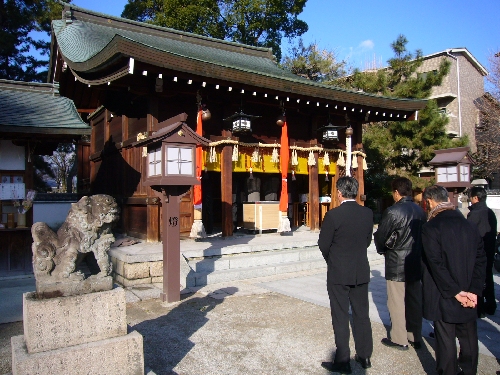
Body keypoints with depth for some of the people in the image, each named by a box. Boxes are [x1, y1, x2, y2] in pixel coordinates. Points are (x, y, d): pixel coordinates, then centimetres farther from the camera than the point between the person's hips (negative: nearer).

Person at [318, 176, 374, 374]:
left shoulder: (333, 215, -17)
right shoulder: (367, 213, -2)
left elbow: (323, 244, -11)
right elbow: (368, 240, 6)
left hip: (339, 274, -5)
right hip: (362, 272, 5)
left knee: (340, 317, 5)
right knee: (362, 315, 17)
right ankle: (365, 356, 30)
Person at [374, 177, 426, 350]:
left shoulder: (392, 211, -17)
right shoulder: (420, 211, 3)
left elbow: (380, 237, -10)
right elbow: (421, 235, 10)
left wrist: (382, 250, 9)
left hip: (397, 265, -7)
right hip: (416, 264, 7)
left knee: (397, 302, 4)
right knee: (415, 301, 15)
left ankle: (399, 340, 14)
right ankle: (416, 337, 28)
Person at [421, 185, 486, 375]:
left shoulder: (430, 228, -16)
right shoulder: (471, 226, 1)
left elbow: (436, 264, -18)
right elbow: (481, 260, 1)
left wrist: (456, 292, -11)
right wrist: (474, 291, -2)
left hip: (444, 298, -5)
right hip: (469, 299, 5)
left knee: (446, 342, 7)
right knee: (469, 340, 18)